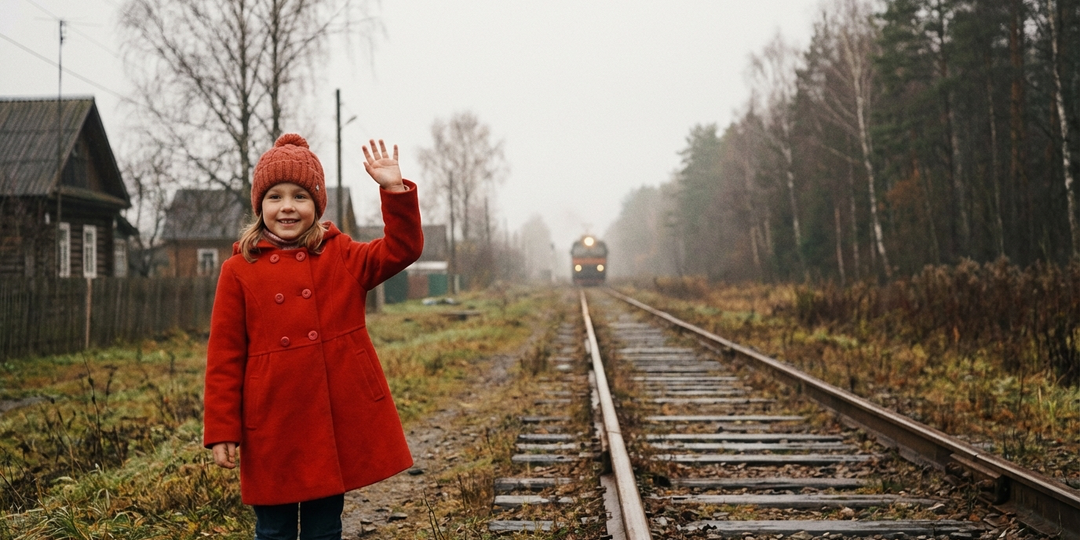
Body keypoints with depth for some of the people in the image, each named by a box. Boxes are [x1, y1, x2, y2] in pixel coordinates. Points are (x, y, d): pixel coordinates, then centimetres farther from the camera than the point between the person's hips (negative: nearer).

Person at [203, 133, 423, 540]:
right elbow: (224, 356, 0)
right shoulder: (239, 270, 0)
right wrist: (222, 431, -2)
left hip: (338, 422, 1)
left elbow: (403, 248, -3)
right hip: (273, 429, -1)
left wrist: (395, 189, -15)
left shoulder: (343, 257, 6)